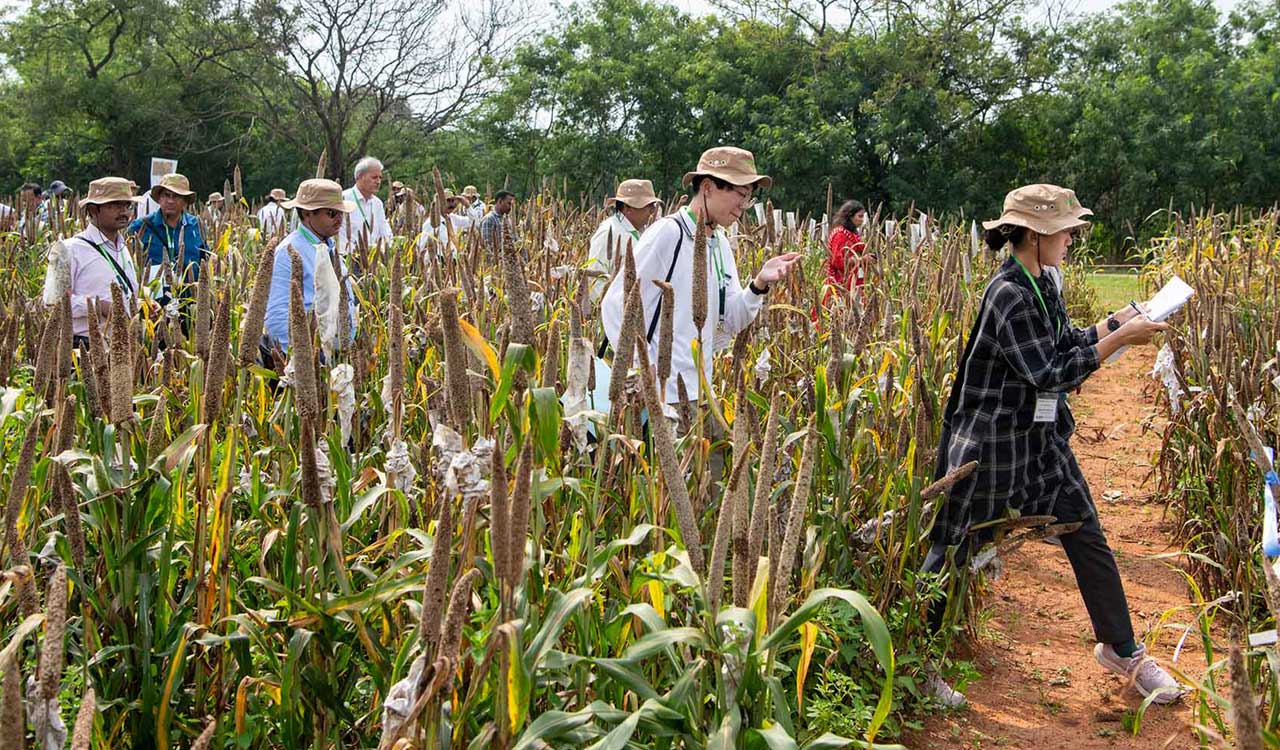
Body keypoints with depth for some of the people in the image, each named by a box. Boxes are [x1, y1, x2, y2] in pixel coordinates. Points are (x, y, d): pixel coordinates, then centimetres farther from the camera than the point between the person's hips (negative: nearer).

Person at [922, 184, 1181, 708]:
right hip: (994, 442, -9)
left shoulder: (1042, 284, 6)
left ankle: (1122, 650, 27)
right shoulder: (1008, 294, -23)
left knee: (1089, 542, 12)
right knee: (952, 549, 5)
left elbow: (1066, 346, 12)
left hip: (1043, 438, 9)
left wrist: (1120, 320, 3)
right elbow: (1050, 375, -24)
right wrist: (1119, 339, -21)